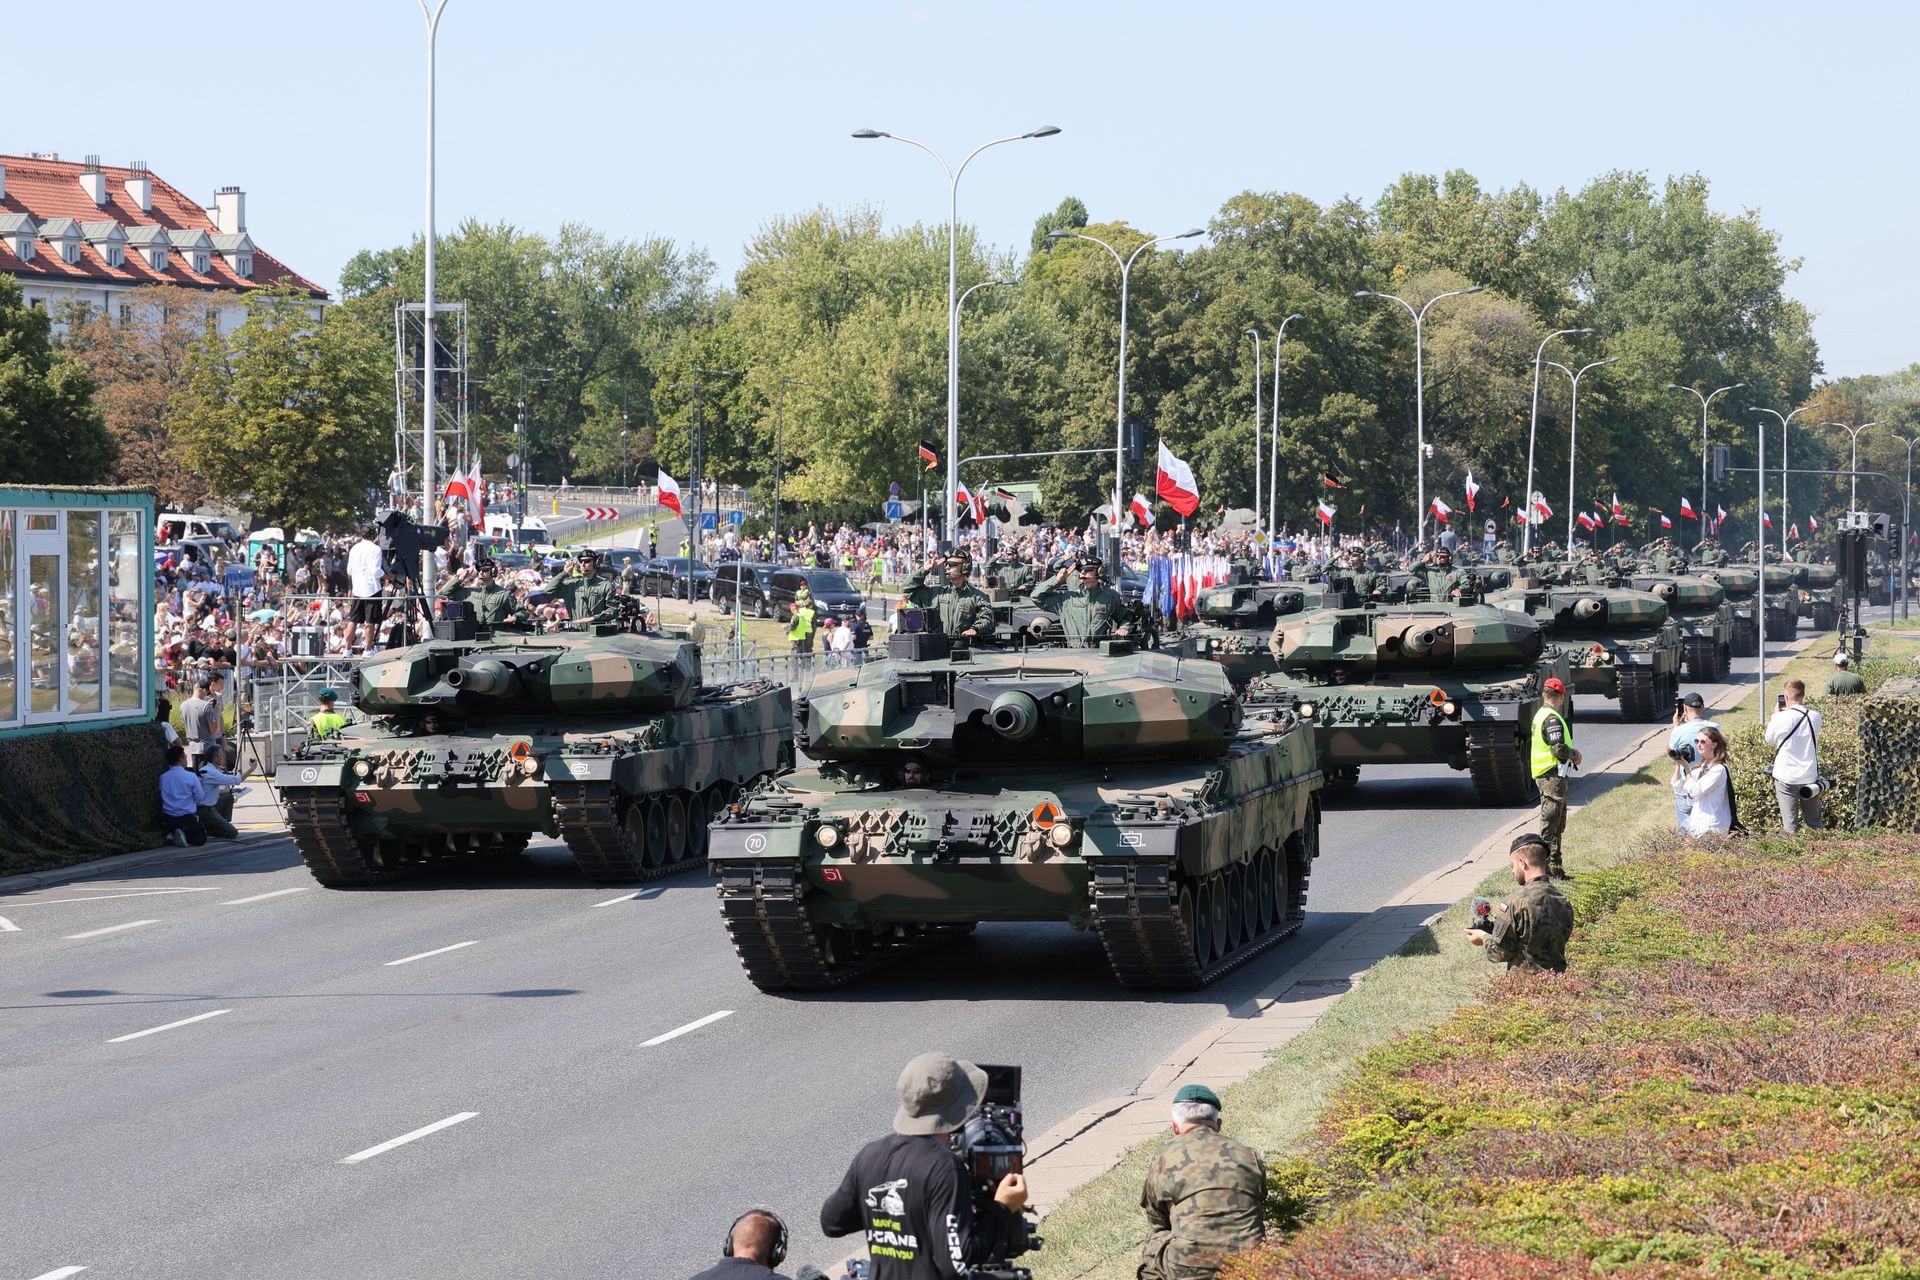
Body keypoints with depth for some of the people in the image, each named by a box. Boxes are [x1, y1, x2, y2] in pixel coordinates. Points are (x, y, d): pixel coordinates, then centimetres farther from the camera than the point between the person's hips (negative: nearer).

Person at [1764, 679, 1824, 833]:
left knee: (1790, 825, 2)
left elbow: (1769, 740, 2)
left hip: (1786, 777, -3)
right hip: (1810, 776, 3)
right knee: (1814, 823, 13)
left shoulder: (1780, 718, -15)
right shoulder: (1815, 717, -6)